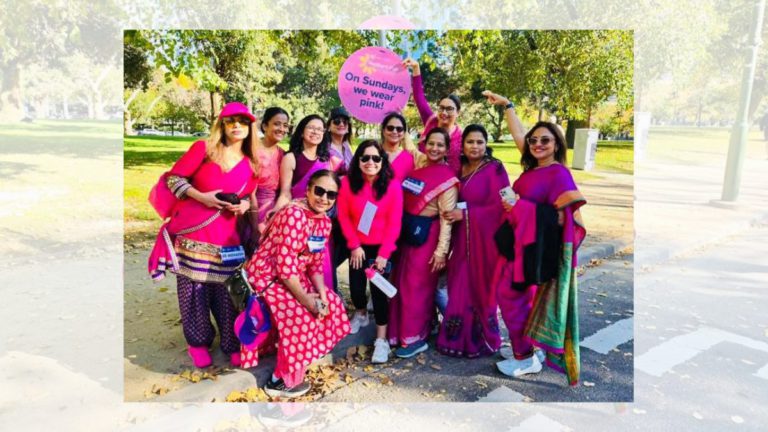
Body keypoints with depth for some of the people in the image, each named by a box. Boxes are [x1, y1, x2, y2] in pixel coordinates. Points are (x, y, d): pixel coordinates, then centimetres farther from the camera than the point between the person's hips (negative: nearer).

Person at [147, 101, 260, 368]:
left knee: (227, 292, 0)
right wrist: (201, 196, -14)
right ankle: (198, 342, 23)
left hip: (225, 238, 2)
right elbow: (174, 177, -2)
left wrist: (245, 205, -1)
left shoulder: (251, 164, 9)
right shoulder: (203, 148, -1)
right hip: (191, 233, -2)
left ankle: (233, 344, 16)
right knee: (193, 291, 3)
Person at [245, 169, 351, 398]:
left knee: (331, 303, 6)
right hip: (266, 276, -9)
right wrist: (305, 298, -21)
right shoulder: (294, 214, -26)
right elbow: (285, 263, -28)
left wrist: (321, 293, -8)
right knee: (301, 317, -20)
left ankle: (306, 355, 25)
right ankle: (280, 381, 0)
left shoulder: (325, 222, 1)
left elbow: (316, 263, 6)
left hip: (294, 276, 9)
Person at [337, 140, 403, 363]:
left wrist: (384, 253, -14)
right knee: (356, 285, 7)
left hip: (381, 247, -2)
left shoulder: (393, 185, -11)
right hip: (358, 246, 2)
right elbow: (343, 216, -4)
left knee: (379, 289, -6)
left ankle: (381, 340, 3)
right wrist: (354, 245, -8)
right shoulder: (348, 182, -7)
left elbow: (394, 223, -11)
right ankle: (360, 314, 42)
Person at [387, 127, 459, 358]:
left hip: (425, 235, -7)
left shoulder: (447, 178, -13)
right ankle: (398, 331, 29)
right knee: (400, 284, 13)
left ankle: (416, 338, 17)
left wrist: (441, 250, -18)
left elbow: (447, 217, -15)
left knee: (416, 287, 2)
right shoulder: (418, 162, 5)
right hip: (406, 230, 7)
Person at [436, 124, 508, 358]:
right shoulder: (459, 168, 10)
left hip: (484, 240, -5)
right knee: (459, 289, 9)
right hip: (462, 239, 6)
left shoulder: (495, 169, -8)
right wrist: (454, 213, 0)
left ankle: (481, 340, 21)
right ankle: (458, 338, 24)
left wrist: (466, 214, -16)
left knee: (480, 289, 4)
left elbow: (500, 207, -14)